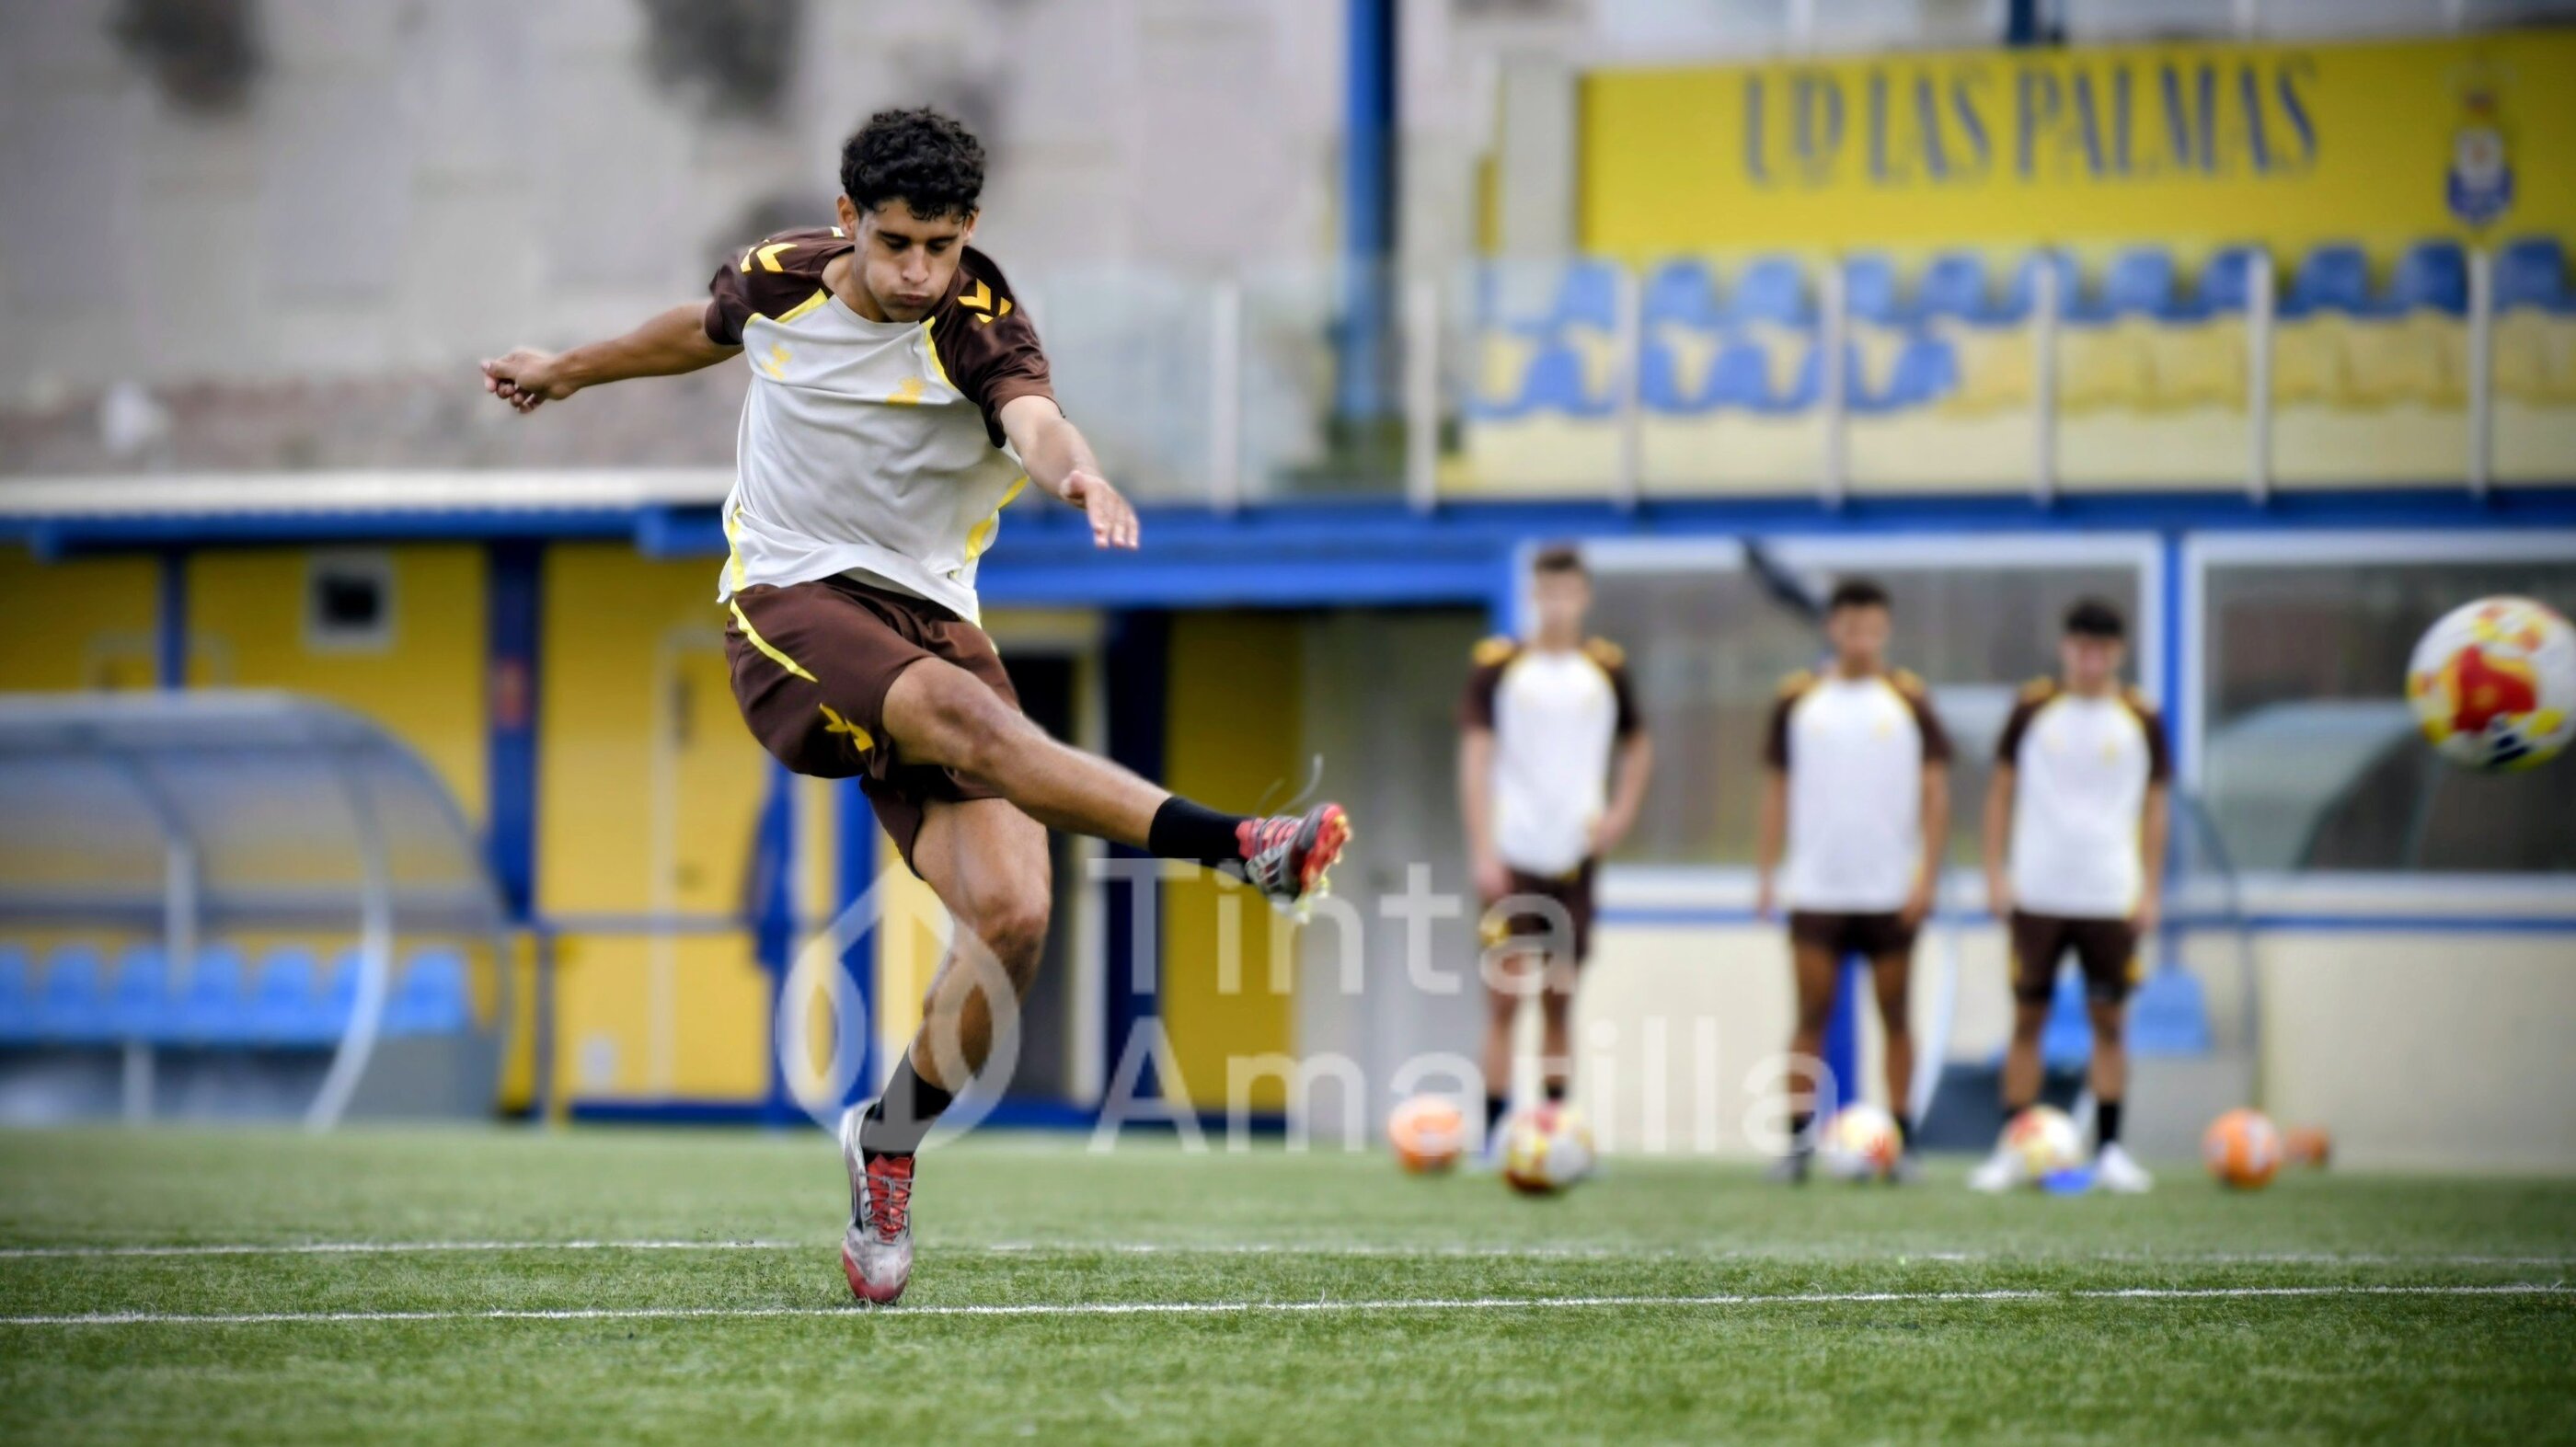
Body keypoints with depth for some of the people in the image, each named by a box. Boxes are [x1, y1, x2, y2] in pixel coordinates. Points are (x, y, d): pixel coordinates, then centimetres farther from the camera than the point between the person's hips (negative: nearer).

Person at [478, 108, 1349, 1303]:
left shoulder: (978, 327, -10)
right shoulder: (775, 281, 0)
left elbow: (1033, 417, -34)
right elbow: (703, 330, 26)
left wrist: (1077, 471, -58)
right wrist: (569, 370, 43)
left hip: (929, 614, 1)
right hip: (789, 608, -1)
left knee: (1011, 914, -17)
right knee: (957, 710, -35)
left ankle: (889, 1141, 8)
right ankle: (1239, 847, -45)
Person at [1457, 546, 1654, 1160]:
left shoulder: (1606, 667, 8)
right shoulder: (1497, 665, -2)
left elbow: (1637, 747, 21)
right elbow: (1475, 759, -5)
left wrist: (1621, 811, 4)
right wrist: (1483, 852, -12)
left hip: (1575, 856, 3)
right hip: (1513, 855, -3)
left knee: (1559, 1001, 6)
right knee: (1505, 998, -8)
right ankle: (1495, 1134, -8)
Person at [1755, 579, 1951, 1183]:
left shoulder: (1908, 699, 2)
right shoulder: (1799, 699, 4)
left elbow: (1935, 791, 2)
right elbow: (1778, 788, 8)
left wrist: (1927, 874, -6)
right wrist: (1766, 874, 3)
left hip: (1892, 892, 0)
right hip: (1815, 888, 0)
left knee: (1895, 1015, 5)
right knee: (1811, 1014, -3)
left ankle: (1901, 1141, 10)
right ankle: (1798, 1140, -1)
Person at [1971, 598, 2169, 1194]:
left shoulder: (2140, 719, 3)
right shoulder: (2034, 709, 2)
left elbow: (2155, 805, 10)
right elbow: (2002, 791, 7)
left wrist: (2150, 889, 4)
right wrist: (1996, 872, 0)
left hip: (2111, 896, 0)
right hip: (2038, 893, 0)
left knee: (2109, 1021, 1)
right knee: (2027, 1018, 2)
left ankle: (2110, 1151, 6)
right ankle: (2011, 1151, 6)